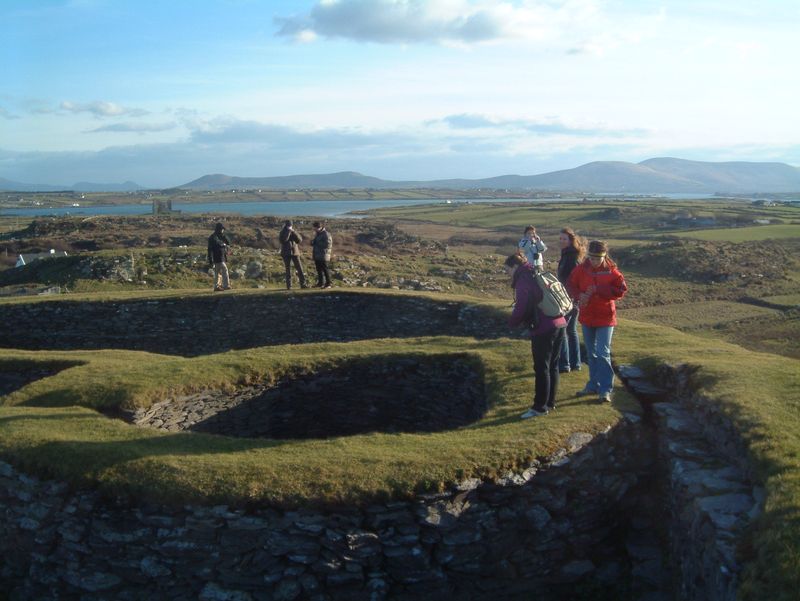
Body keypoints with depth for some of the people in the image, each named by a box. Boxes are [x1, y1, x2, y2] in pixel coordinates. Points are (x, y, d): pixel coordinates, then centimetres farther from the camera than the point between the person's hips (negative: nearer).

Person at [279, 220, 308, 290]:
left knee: (299, 268, -2)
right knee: (288, 269, -2)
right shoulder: (282, 233, 3)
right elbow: (282, 240, -17)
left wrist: (293, 232, -17)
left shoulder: (294, 232, 8)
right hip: (286, 253, -2)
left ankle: (303, 284, 1)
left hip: (295, 252, 2)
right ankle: (288, 286, 1)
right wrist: (288, 232, -18)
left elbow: (300, 239, -7)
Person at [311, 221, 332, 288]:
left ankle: (328, 284, -2)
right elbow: (314, 242, 29)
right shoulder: (318, 234, 17)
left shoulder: (326, 234, -12)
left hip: (323, 256, -9)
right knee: (319, 270, 11)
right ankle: (320, 283, 18)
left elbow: (328, 245, -20)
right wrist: (313, 242, 3)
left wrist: (317, 243, -17)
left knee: (325, 270, -6)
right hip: (317, 256, 9)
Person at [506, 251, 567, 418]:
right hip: (560, 324, 9)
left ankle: (540, 407, 8)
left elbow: (520, 309, -14)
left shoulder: (523, 281, -9)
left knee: (541, 368, 0)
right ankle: (550, 402, 25)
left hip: (543, 329, -9)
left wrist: (512, 322, 5)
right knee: (552, 366, 16)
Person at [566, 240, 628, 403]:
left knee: (603, 353, -9)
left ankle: (605, 390, -2)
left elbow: (621, 289, -15)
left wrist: (598, 290, -22)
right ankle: (593, 385, 27)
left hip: (605, 317, -4)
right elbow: (570, 285, 5)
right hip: (587, 317, 4)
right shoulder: (581, 269, -3)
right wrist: (579, 295, -16)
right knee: (591, 353, 15)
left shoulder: (611, 271, -10)